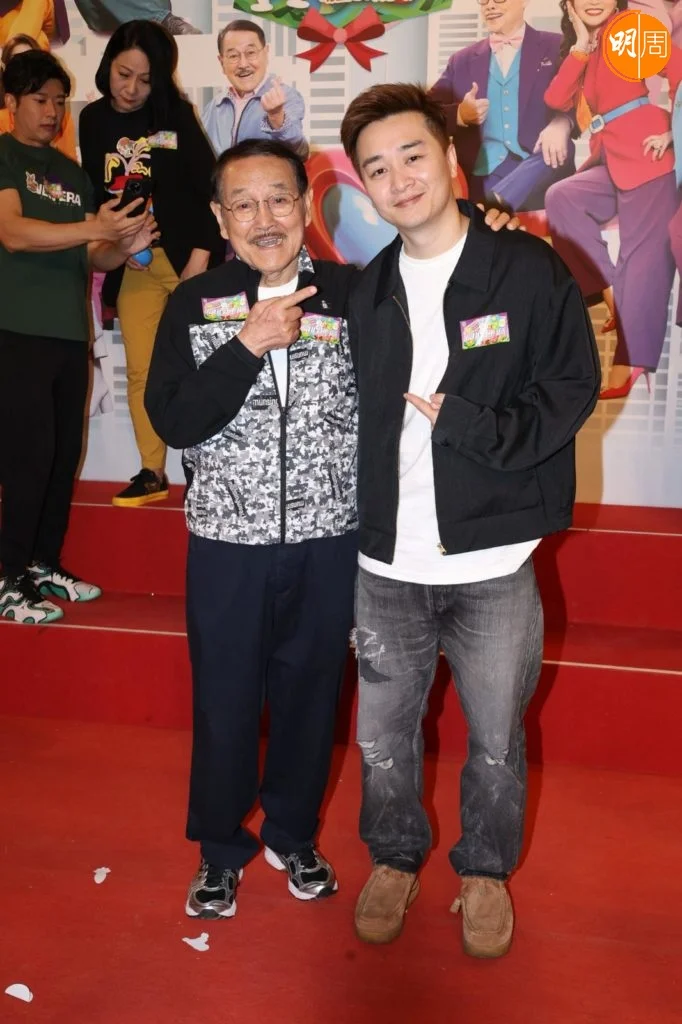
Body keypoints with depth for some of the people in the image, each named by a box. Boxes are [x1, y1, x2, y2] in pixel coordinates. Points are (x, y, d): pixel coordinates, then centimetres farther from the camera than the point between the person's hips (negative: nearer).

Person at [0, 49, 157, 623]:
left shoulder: (74, 175, 18)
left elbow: (90, 258, 16)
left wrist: (124, 246, -5)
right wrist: (94, 228, -21)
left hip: (71, 332, 7)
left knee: (65, 453, 8)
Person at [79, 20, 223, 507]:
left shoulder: (176, 114, -1)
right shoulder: (93, 120, 7)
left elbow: (208, 187, -4)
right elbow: (95, 196, 11)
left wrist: (201, 254, -11)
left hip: (186, 256, -3)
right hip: (131, 263, 3)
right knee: (142, 369, 2)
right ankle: (153, 472, 10)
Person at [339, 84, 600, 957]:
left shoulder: (529, 269, -6)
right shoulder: (366, 293, 7)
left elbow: (572, 387, -7)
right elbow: (358, 418, 9)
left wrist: (470, 423, -19)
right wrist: (364, 518, 0)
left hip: (493, 563, -3)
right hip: (386, 564, 3)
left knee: (496, 738, 13)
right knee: (383, 734, 16)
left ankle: (485, 868, 39)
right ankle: (394, 857, 42)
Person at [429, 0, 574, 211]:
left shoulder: (556, 47, 11)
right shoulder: (461, 60, 18)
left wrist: (561, 124, -22)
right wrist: (460, 114, -9)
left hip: (540, 175, -1)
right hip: (483, 179, 1)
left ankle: (495, 202, -37)